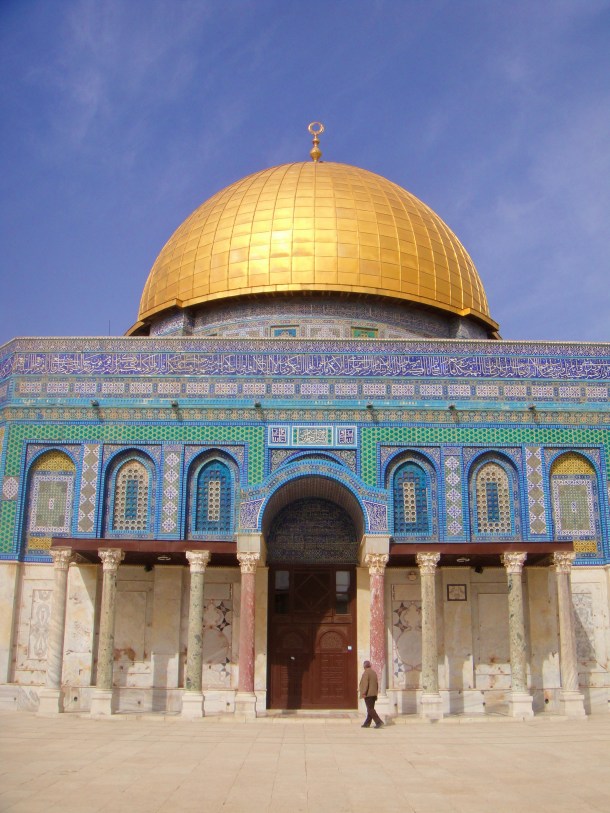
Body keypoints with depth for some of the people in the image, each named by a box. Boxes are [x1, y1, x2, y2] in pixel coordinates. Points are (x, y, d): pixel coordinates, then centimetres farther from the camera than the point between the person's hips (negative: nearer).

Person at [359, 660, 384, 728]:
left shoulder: (366, 673, -12)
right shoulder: (374, 672, 13)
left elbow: (365, 683, -20)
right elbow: (377, 683, 16)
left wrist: (364, 693, -18)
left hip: (368, 694, -9)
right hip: (374, 694, 9)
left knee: (370, 709, -8)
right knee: (370, 709, 11)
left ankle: (379, 722, -17)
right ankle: (367, 723, 16)